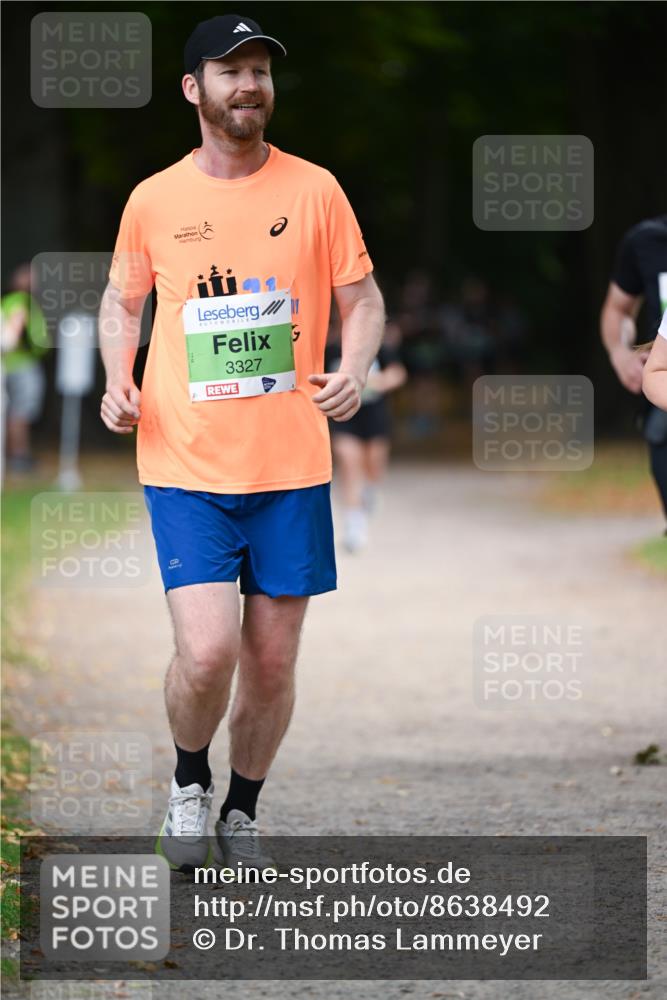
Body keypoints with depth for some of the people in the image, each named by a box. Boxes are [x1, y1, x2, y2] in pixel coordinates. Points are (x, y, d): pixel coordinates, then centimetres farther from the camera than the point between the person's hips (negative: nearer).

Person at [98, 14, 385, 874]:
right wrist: (118, 381, 1)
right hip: (185, 465, -1)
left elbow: (361, 296, 10)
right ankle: (189, 782, 15)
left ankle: (242, 813, 27)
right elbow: (122, 300, 18)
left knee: (272, 660, 5)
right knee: (207, 651, -15)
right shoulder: (153, 201, 2)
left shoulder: (314, 190, 1)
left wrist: (353, 371, -10)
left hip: (291, 464, 1)